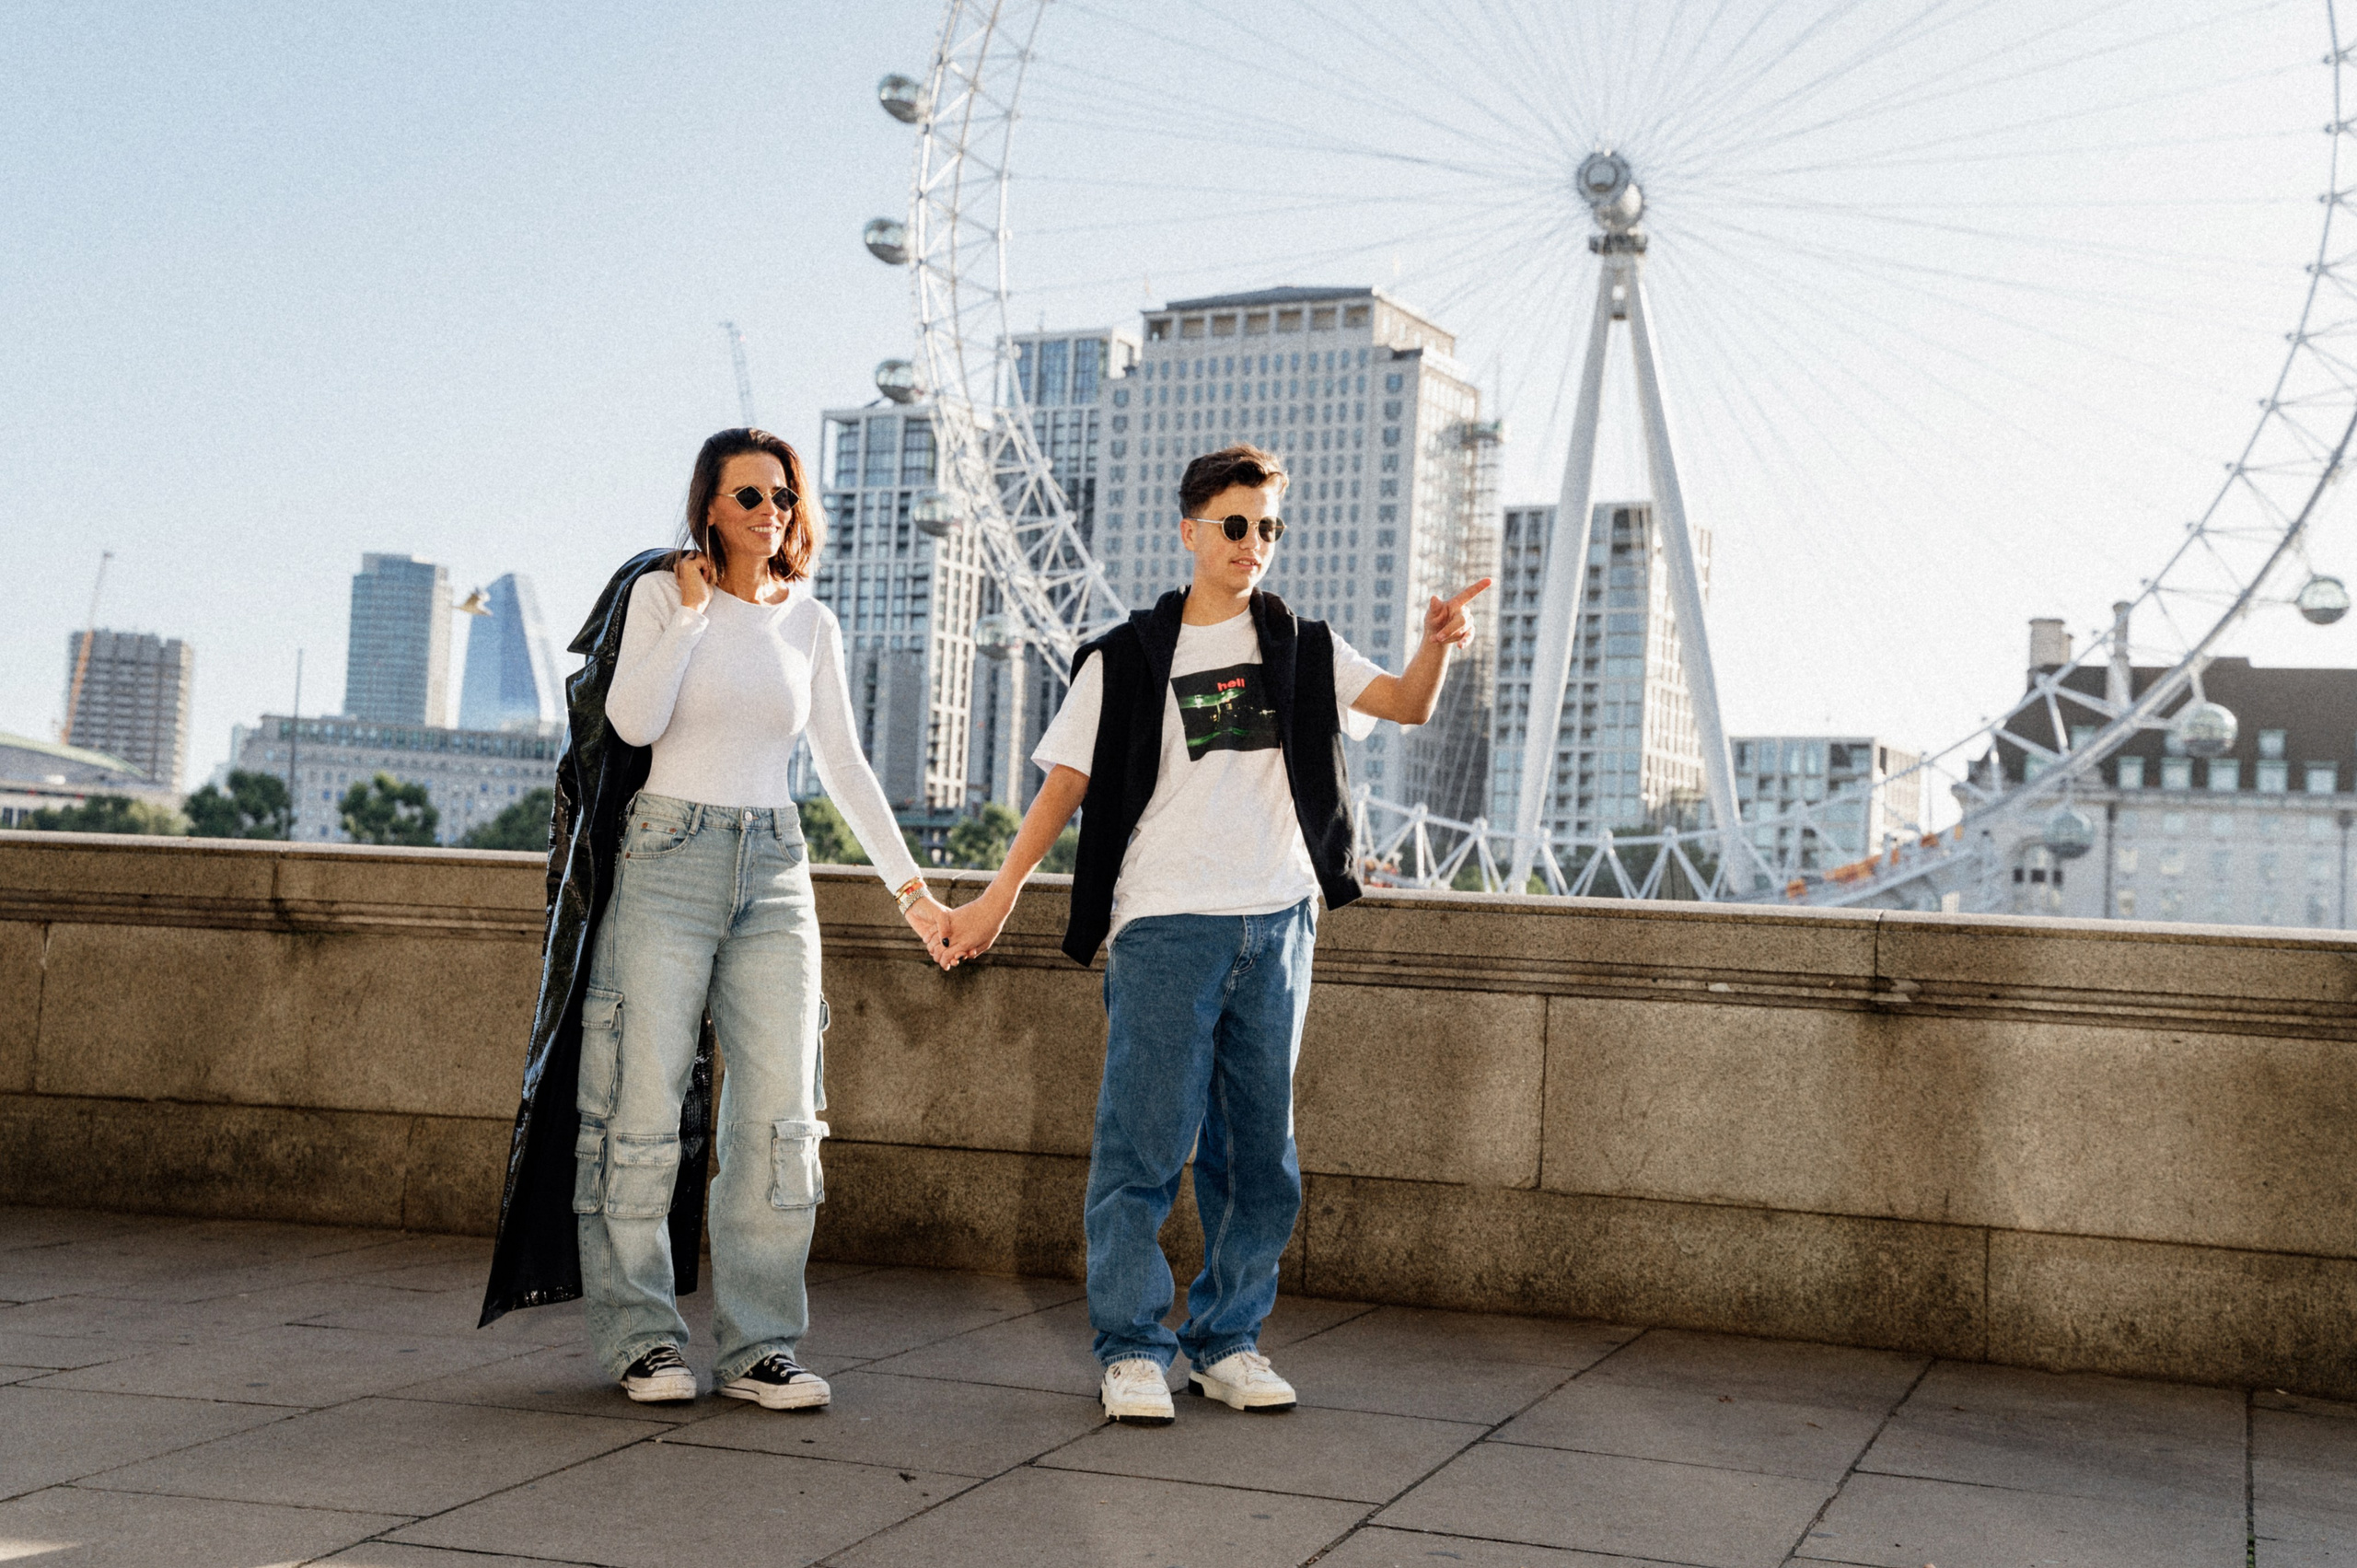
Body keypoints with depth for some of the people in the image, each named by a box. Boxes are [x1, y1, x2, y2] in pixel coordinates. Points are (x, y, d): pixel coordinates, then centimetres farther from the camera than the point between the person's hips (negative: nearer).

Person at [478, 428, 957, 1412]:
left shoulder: (810, 623, 12)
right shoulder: (662, 591, 1)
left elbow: (844, 765, 14)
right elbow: (632, 721, -14)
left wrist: (910, 888, 11)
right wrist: (693, 610, -13)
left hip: (773, 871, 4)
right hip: (666, 860, -3)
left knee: (780, 1113, -2)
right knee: (646, 1105, -4)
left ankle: (757, 1347, 5)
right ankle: (639, 1338, 8)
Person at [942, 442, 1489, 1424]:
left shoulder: (1302, 649, 11)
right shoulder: (1127, 659, 5)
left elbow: (1405, 706, -1)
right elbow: (1067, 783, 6)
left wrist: (1437, 646, -22)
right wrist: (999, 895, 1)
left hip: (1276, 923, 3)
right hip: (1164, 926, -3)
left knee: (1257, 1151, 8)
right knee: (1144, 1145, -5)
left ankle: (1225, 1340, 18)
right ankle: (1131, 1350, 4)